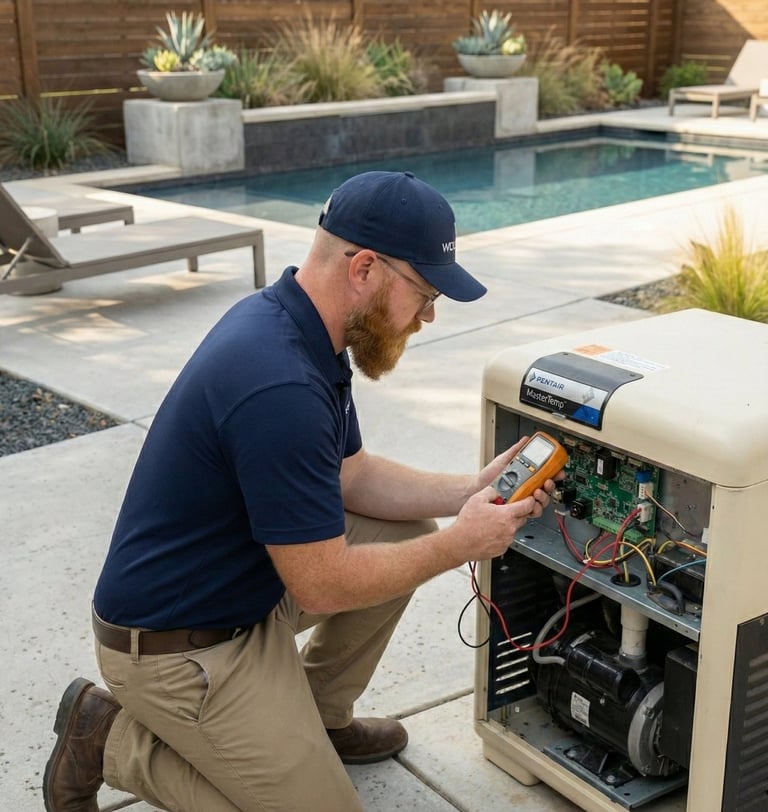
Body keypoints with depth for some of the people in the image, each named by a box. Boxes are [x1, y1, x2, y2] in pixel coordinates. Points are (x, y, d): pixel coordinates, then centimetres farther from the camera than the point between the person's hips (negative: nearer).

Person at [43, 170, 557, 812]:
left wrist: (472, 492, -3)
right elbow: (323, 586, -25)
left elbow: (351, 474, 9)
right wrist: (459, 544, -14)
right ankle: (113, 739, 5)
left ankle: (319, 716, 21)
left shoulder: (295, 325, -2)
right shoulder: (280, 386, -33)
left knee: (406, 534, 8)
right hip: (178, 645, -9)